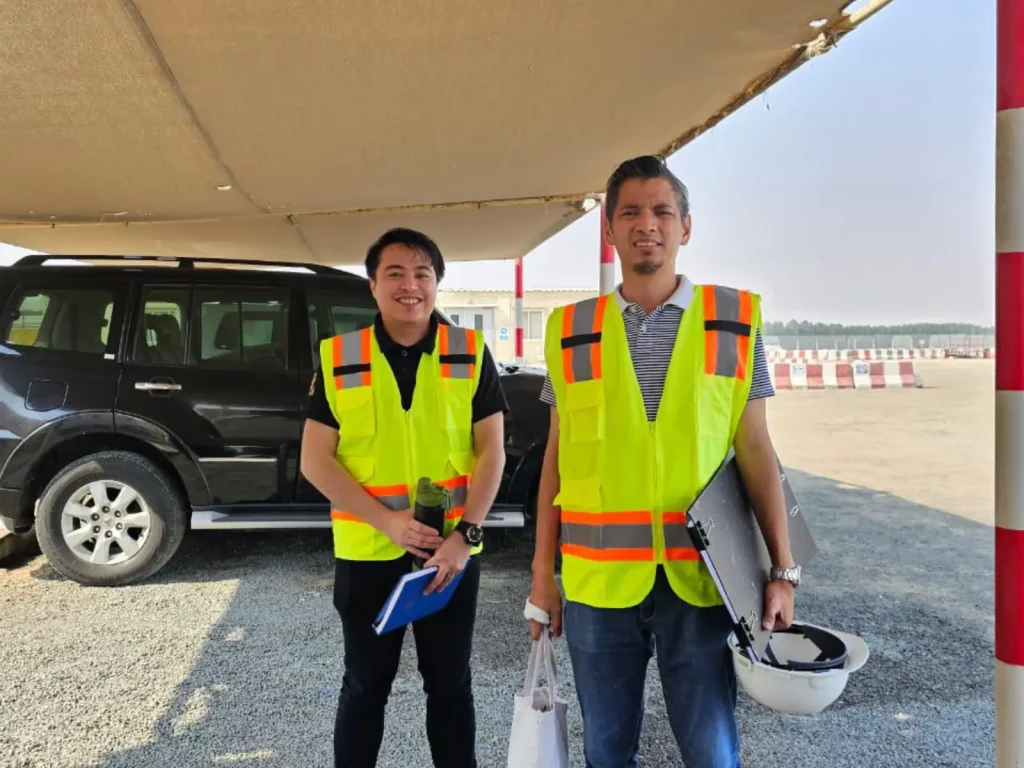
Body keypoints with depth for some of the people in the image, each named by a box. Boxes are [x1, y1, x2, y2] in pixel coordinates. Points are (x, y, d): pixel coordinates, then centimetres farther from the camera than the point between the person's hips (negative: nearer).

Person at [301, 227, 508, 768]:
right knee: (365, 685, 16)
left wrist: (465, 534, -13)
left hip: (453, 550, 1)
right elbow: (315, 460, -4)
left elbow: (491, 451, -3)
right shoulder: (338, 358, -2)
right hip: (367, 552, 0)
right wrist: (386, 521, -14)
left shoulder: (470, 353, -2)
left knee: (450, 682, 15)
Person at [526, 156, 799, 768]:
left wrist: (783, 570, -2)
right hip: (598, 579, 1)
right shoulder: (572, 331, 3)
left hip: (700, 579, -1)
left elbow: (755, 452, 2)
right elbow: (557, 459, 6)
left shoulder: (735, 321, 1)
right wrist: (543, 572, 5)